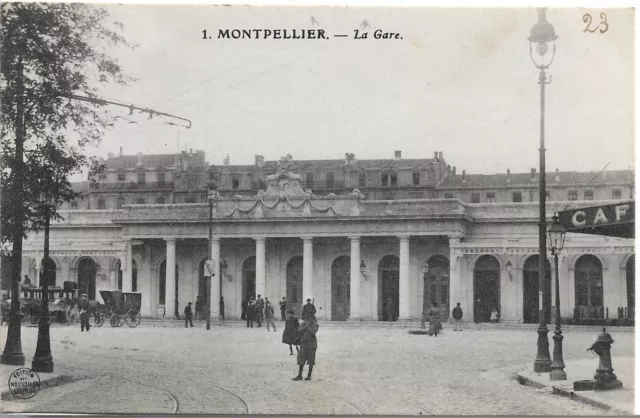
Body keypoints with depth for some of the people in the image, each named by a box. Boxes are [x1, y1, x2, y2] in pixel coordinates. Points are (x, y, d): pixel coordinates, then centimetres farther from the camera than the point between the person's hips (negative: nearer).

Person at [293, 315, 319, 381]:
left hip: (311, 344, -3)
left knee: (311, 361, 3)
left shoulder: (315, 324, -5)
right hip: (303, 344, 3)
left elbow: (313, 332, -19)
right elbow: (299, 331, -4)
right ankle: (299, 375, 11)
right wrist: (305, 326, -16)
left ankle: (309, 375, 14)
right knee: (301, 360, 3)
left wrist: (308, 326, -15)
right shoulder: (304, 323, 6)